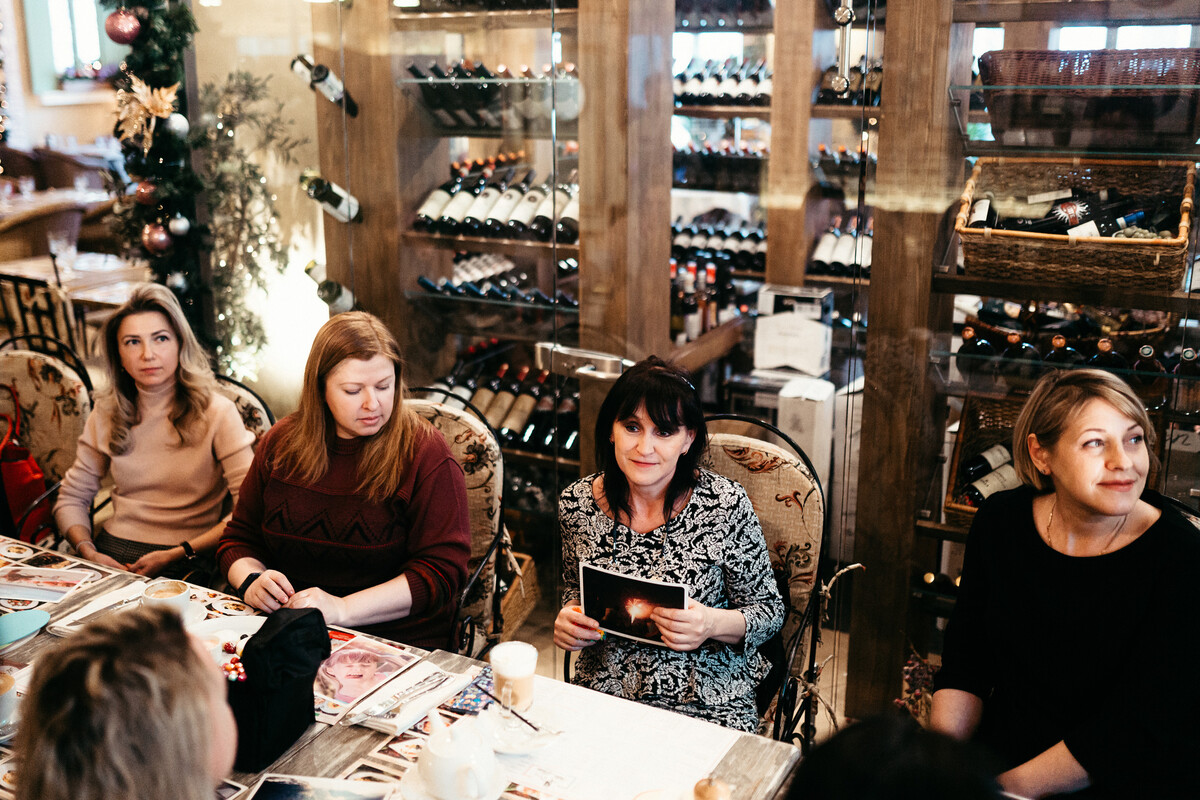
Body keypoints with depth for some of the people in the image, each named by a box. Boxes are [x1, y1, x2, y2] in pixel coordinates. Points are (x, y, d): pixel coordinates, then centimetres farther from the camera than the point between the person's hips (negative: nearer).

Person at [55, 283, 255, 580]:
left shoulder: (216, 413, -6)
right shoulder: (107, 414, 10)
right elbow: (71, 499, 16)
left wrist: (176, 555, -17)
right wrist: (88, 552, -4)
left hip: (185, 567, -4)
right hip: (110, 556, 4)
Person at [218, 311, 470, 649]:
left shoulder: (425, 453, -8)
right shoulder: (280, 442, 7)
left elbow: (441, 573, -13)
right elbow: (239, 539, 17)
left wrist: (343, 608, -23)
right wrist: (251, 580, -7)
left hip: (396, 644, -5)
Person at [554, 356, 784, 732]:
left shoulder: (726, 504, -12)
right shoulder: (576, 503, -2)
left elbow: (768, 608, -2)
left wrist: (715, 624, -21)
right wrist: (569, 619, -5)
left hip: (708, 704, -2)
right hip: (603, 695, 3)